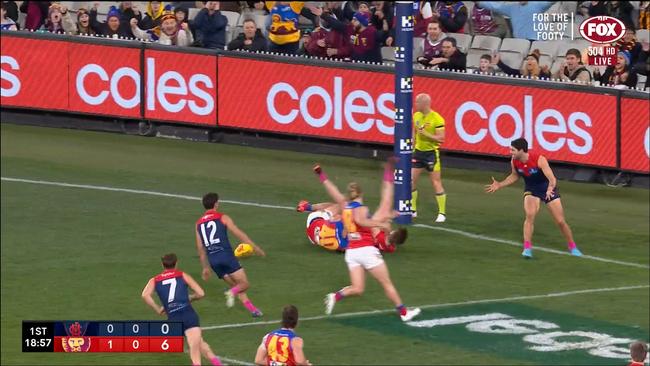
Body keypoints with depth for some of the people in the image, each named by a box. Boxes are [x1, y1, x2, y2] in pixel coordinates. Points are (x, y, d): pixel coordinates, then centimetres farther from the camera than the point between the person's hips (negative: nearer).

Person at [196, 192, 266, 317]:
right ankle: (232, 293, -30)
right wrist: (255, 247, -2)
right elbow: (239, 234, -4)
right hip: (226, 255, -5)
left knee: (235, 286, 17)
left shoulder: (199, 223, 17)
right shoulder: (222, 218, 3)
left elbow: (200, 249, 19)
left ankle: (252, 309, 10)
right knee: (244, 284, -1)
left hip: (213, 260, 5)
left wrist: (205, 267, 25)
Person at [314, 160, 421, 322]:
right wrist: (380, 224, -34)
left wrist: (321, 175, 29)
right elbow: (359, 220, -32)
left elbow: (333, 191, 19)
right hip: (367, 250, -6)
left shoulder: (344, 206, 8)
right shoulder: (361, 209, -10)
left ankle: (336, 296, -23)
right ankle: (403, 312, 13)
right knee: (387, 283, 6)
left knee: (357, 288, 3)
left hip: (351, 252, 6)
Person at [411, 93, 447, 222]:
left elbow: (440, 138, -17)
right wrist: (411, 149, 15)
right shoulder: (416, 116, 5)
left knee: (436, 182, -3)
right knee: (411, 180, 4)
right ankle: (413, 210, 17)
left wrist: (426, 134, -26)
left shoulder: (437, 119, -16)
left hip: (431, 153, -6)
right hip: (418, 151, 6)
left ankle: (442, 213, 3)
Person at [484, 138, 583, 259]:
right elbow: (514, 176, 8)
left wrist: (550, 189, -54)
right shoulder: (514, 162, -15)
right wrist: (499, 185, 0)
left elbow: (552, 179, -34)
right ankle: (527, 248, -21)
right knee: (530, 215, -25)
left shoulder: (539, 159, -31)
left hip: (548, 189, -3)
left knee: (560, 221, 2)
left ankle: (572, 247, 23)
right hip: (531, 189, 3)